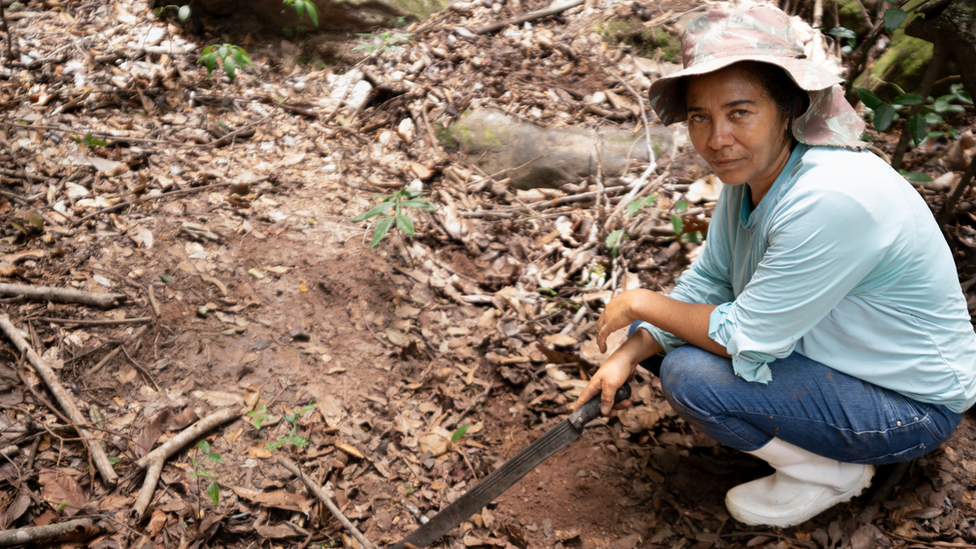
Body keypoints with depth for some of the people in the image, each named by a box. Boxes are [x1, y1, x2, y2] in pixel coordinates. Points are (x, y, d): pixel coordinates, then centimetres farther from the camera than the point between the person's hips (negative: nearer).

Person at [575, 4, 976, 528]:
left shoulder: (829, 200, -35)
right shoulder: (750, 168, -7)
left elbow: (744, 339, -29)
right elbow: (708, 280, 4)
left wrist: (641, 303, -14)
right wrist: (628, 354, -8)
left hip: (910, 406, -9)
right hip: (821, 349, 9)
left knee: (690, 376, -24)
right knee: (656, 337, 2)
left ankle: (832, 471, 0)